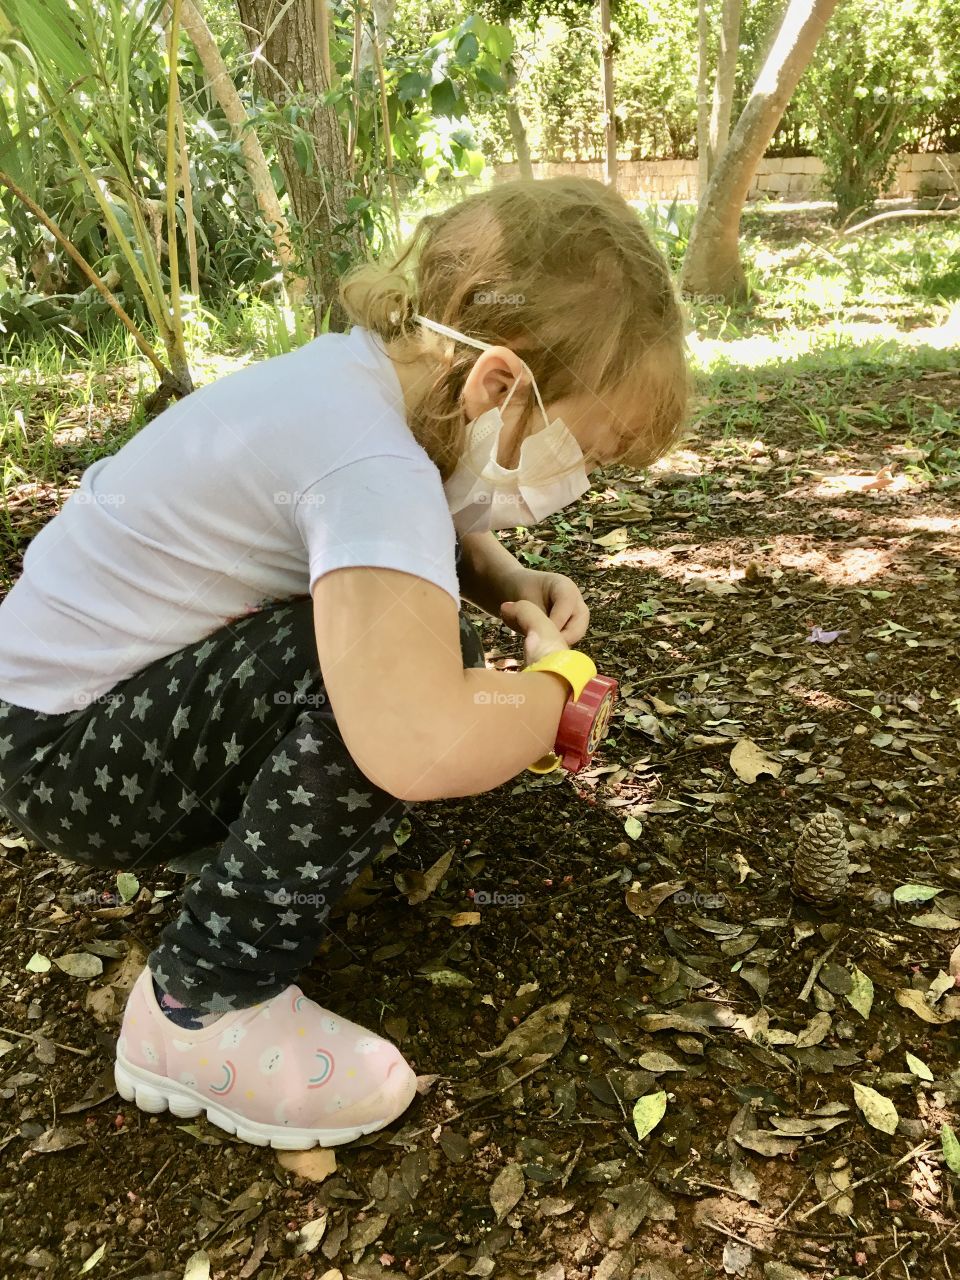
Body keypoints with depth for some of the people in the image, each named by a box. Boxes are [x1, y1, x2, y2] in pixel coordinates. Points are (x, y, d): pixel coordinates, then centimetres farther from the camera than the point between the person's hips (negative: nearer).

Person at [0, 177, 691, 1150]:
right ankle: (205, 1005, -15)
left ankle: (244, 831, 18)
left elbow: (442, 534, 16)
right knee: (393, 664, -29)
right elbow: (424, 746, -47)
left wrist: (515, 587, -6)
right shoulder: (371, 464, -33)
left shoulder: (376, 373, -3)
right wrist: (559, 678, -25)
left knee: (405, 618, 5)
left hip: (101, 670, 9)